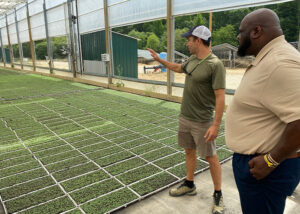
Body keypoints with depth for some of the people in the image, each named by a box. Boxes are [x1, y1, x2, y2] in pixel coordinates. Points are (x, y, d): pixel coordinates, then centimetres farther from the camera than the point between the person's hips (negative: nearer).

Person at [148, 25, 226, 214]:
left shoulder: (215, 64, -18)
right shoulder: (192, 60, 7)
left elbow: (220, 97, -21)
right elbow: (178, 68, 29)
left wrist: (216, 125, -23)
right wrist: (159, 59, 32)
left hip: (202, 122, -8)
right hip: (185, 117, 8)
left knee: (210, 156, 5)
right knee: (189, 151, 19)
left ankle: (218, 196, 24)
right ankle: (189, 185, 38)